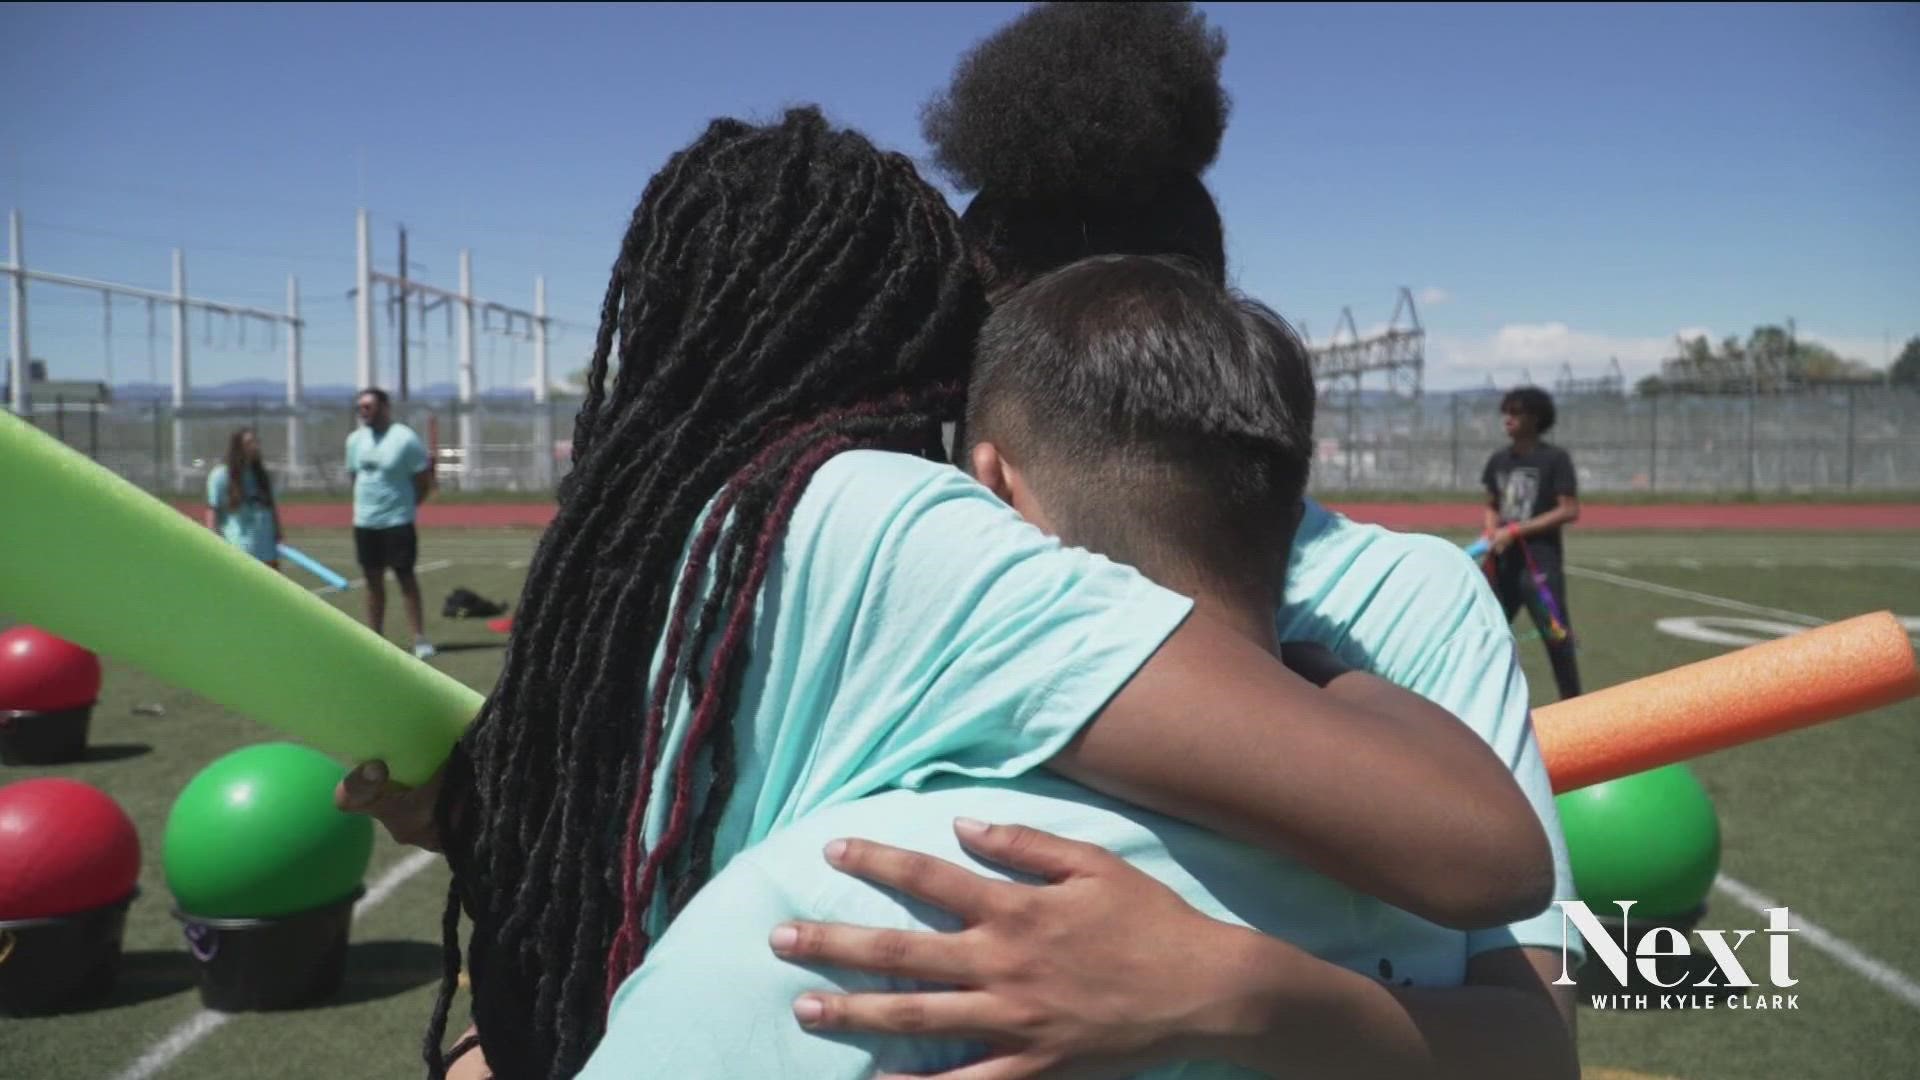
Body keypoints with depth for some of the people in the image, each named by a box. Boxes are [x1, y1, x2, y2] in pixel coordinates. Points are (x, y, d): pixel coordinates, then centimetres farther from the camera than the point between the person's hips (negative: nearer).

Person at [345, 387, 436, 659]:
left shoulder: (405, 439, -10)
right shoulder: (355, 440, 7)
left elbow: (424, 480, -6)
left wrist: (406, 504, -3)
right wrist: (365, 502, 11)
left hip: (397, 521, -5)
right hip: (364, 522, 5)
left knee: (405, 577, -2)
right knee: (373, 581, 10)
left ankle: (420, 639, 3)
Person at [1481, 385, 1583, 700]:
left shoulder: (1555, 458, -7)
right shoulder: (1499, 459, 10)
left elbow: (1569, 511, -11)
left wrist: (1515, 531, -15)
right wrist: (1491, 532, -2)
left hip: (1540, 563, -6)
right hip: (1503, 563, 6)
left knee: (1556, 636, -5)